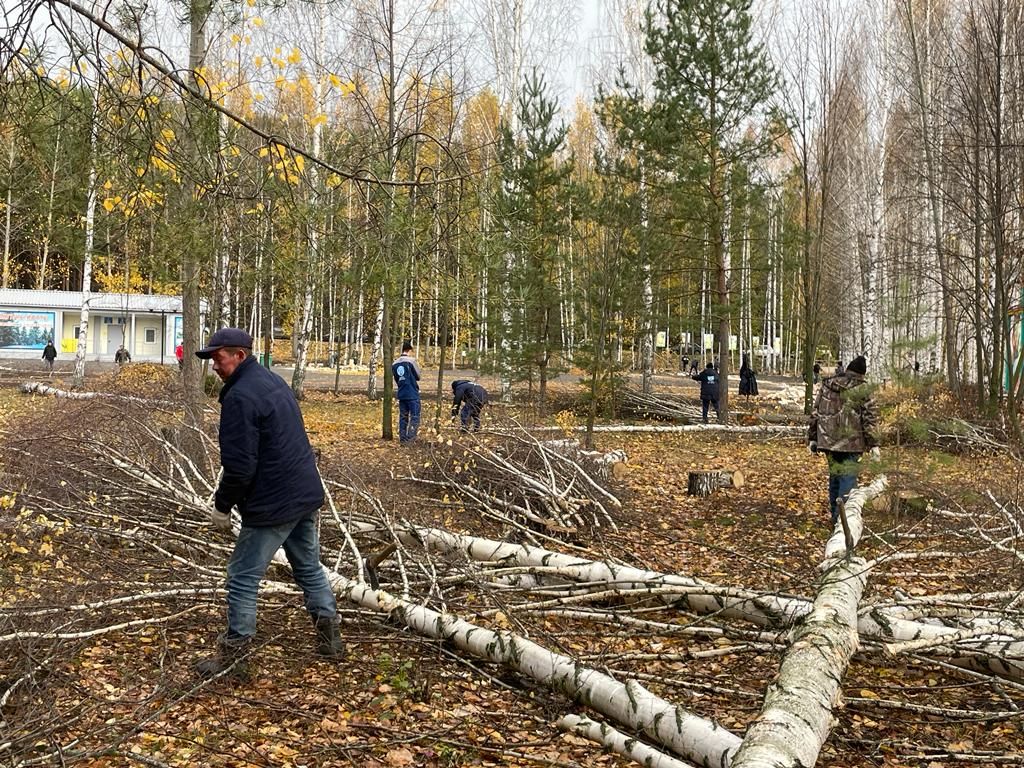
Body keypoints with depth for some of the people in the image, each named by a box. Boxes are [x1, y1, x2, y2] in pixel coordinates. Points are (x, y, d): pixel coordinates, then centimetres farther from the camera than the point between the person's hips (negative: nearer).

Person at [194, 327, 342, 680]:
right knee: (309, 567, 21)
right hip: (307, 494, 10)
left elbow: (240, 465, -22)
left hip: (272, 504, -10)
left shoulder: (240, 396, -19)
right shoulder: (273, 380, 12)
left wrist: (222, 505, -7)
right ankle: (329, 637, 30)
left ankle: (233, 656, 10)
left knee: (243, 578, 2)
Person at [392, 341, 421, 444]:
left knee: (403, 417, 12)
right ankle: (410, 439, -9)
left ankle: (402, 439, 13)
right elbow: (418, 376, -1)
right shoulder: (411, 361, -10)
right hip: (412, 394, -6)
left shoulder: (394, 364, 6)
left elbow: (396, 378, 12)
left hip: (401, 394, 6)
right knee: (414, 417, -1)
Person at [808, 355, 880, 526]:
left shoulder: (826, 385, 8)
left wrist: (812, 438, 17)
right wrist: (873, 444, -2)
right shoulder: (862, 390, -5)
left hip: (828, 440, 5)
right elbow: (870, 419, -6)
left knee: (834, 476, 16)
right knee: (848, 476, -2)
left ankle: (835, 515, 23)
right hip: (851, 442, -5)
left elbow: (815, 413, 11)